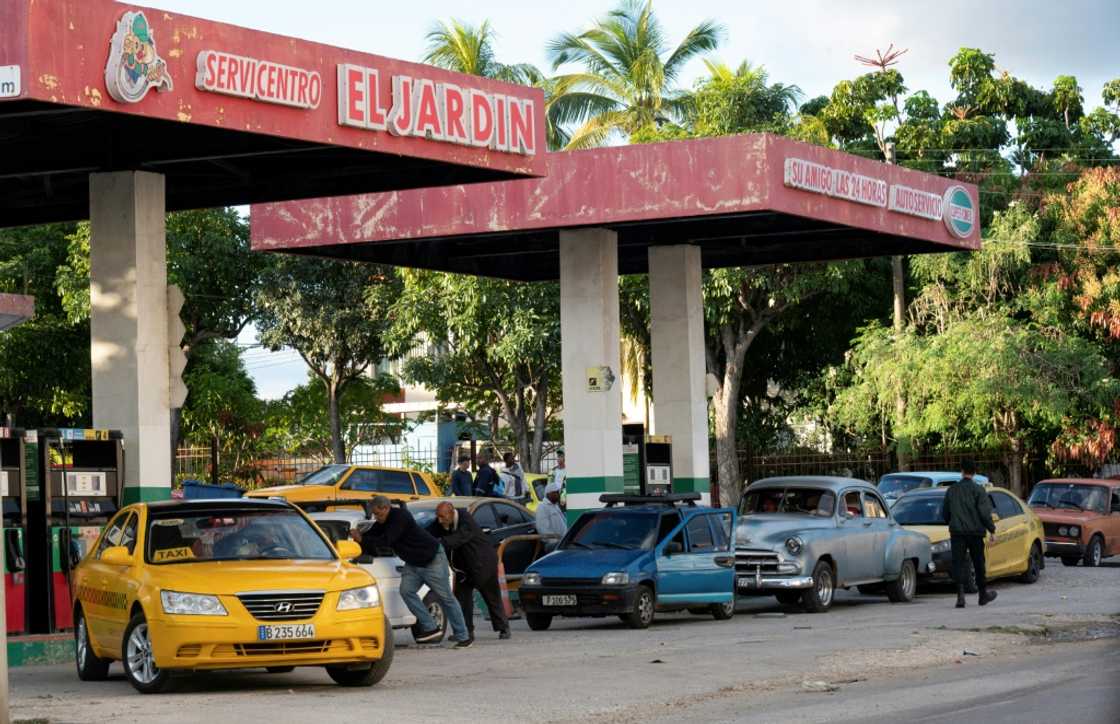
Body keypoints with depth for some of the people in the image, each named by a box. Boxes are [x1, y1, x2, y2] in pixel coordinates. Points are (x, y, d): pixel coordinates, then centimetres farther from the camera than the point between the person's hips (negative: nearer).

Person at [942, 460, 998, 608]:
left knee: (958, 563, -2)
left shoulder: (952, 490, 5)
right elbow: (985, 513, -11)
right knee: (979, 563, 11)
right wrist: (992, 530, -3)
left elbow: (945, 513, 13)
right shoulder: (978, 490, -5)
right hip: (975, 532, -1)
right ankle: (984, 594, 24)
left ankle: (960, 596, -16)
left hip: (956, 532, 1)